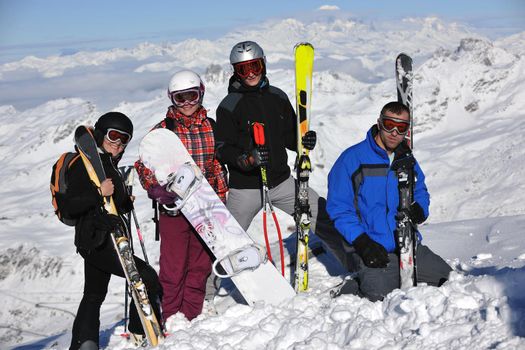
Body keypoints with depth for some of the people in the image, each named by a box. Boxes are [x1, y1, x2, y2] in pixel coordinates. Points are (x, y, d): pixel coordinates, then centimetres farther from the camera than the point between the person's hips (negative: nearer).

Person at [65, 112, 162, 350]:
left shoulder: (110, 164, 17)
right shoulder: (85, 165, -12)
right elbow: (70, 206, -19)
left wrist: (126, 202, 13)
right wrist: (99, 193, -29)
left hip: (104, 240, 11)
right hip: (96, 240, -11)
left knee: (94, 295, 16)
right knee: (148, 277, -16)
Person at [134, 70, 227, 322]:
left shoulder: (211, 128, 9)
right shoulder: (162, 130, -2)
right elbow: (143, 165, -2)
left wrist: (221, 201, 13)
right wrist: (157, 190, -19)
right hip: (174, 209, -4)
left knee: (201, 266, 9)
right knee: (173, 269, -2)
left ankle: (192, 318, 20)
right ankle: (170, 320, 10)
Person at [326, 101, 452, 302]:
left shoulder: (408, 160, 12)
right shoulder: (352, 159, -6)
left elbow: (421, 193, 26)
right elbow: (339, 208, -7)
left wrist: (418, 210, 0)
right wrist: (362, 243, -18)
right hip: (373, 249, -6)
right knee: (380, 296, -27)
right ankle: (349, 290, 4)